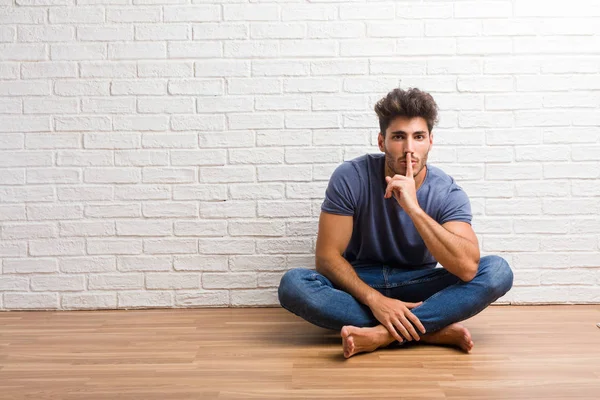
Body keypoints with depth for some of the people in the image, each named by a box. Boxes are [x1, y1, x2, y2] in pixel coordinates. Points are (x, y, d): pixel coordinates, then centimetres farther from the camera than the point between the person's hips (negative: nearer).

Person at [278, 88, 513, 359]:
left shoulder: (447, 193, -14)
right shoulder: (351, 178, -15)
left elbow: (467, 268, -29)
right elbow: (327, 255, -16)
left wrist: (413, 208, -35)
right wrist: (375, 299, -31)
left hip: (419, 289, 1)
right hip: (361, 284, 0)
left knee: (497, 271, -24)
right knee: (292, 284, -31)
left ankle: (382, 334, -33)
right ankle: (431, 331, -29)